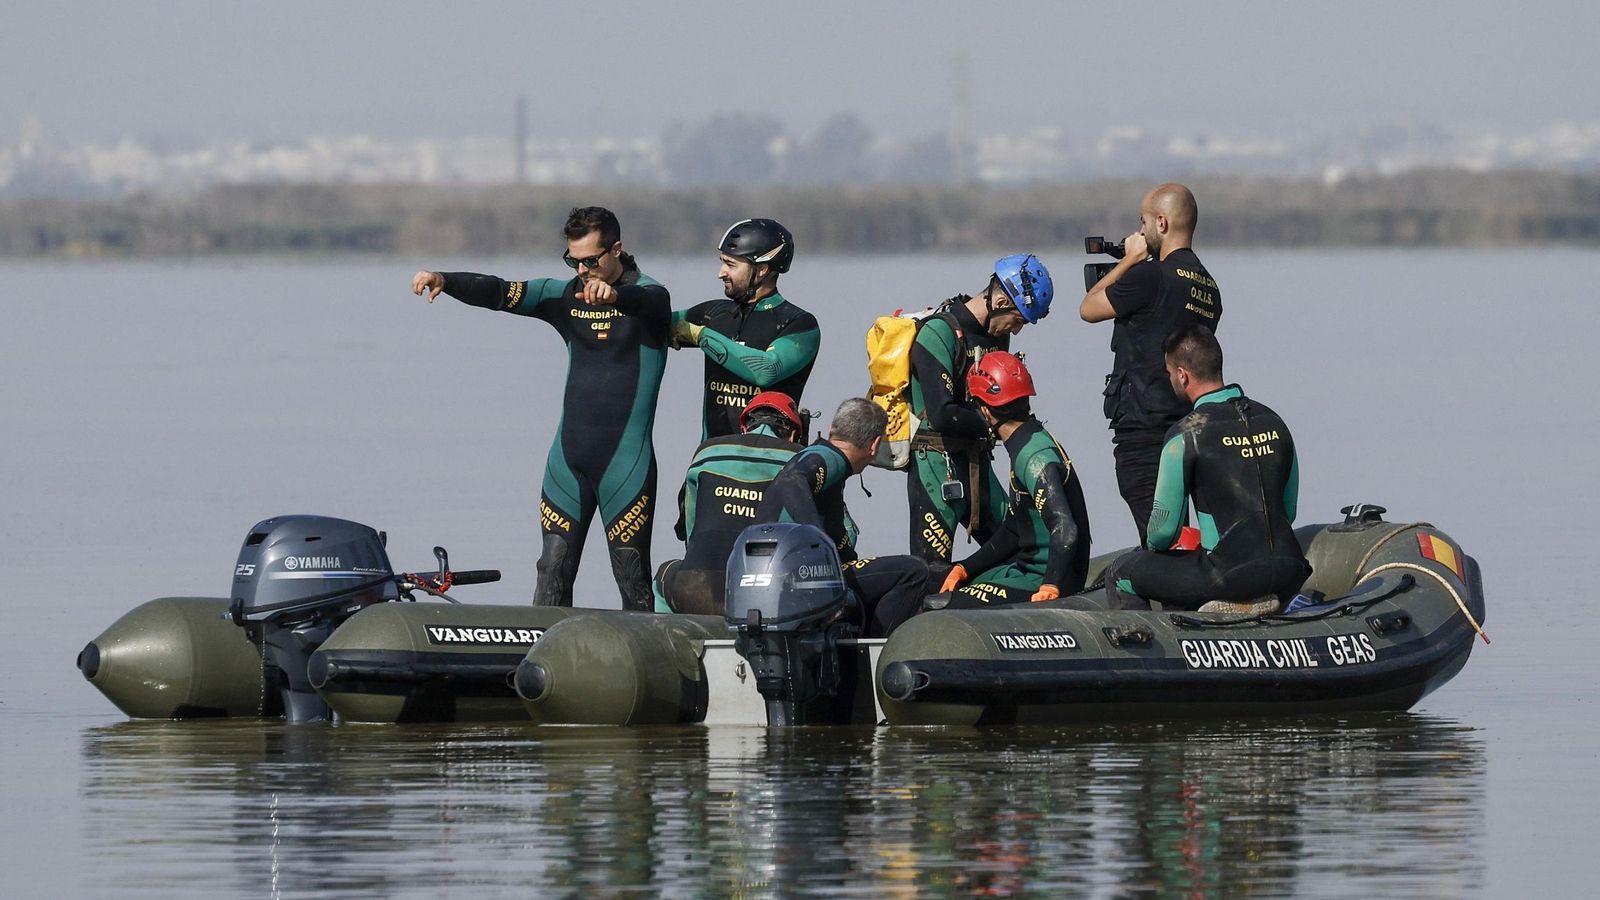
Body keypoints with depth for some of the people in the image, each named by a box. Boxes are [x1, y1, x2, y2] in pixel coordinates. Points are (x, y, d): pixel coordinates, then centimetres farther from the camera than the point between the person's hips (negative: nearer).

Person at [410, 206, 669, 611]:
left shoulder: (647, 294, -6)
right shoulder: (567, 294, 9)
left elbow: (648, 301, -30)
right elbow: (500, 293, 1)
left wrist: (615, 295, -53)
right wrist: (444, 281, -18)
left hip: (627, 459, -5)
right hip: (569, 456, 5)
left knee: (633, 579, -2)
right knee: (552, 575, 0)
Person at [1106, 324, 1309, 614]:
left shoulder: (1187, 435, -11)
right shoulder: (1273, 422, 9)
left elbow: (1165, 528, -7)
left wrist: (1152, 544, 17)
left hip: (1231, 575, -7)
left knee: (1120, 577, 11)